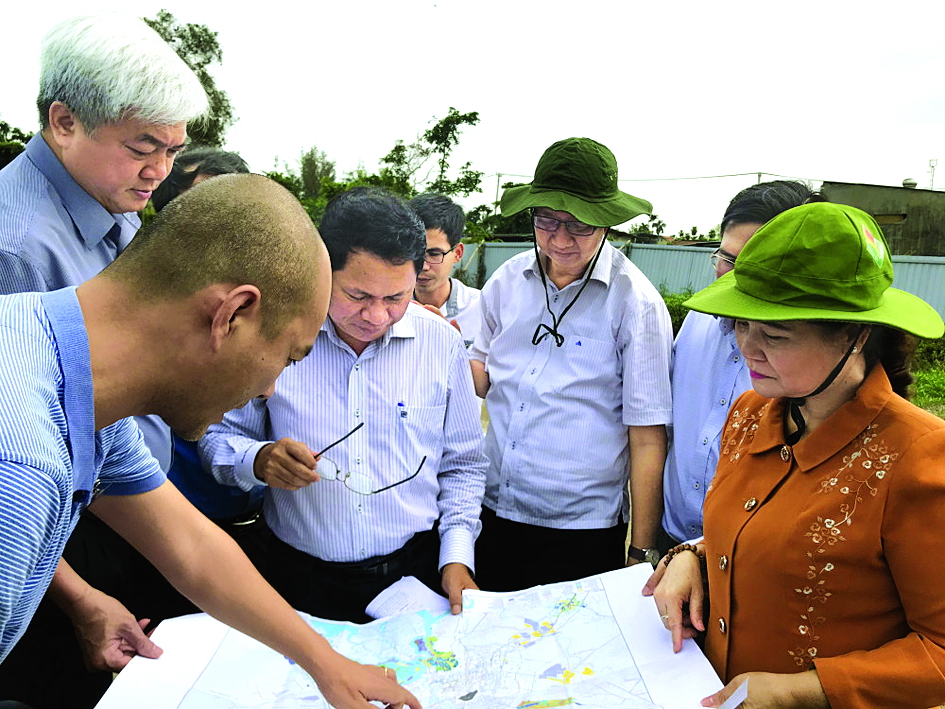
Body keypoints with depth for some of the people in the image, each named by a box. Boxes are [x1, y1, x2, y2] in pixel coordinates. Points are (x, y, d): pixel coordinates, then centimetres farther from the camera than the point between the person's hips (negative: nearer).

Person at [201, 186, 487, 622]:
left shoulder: (441, 342, -2)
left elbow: (463, 466, 7)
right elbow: (217, 438, 3)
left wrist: (457, 557, -2)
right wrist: (258, 460, -18)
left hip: (417, 571, 1)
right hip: (304, 579, 0)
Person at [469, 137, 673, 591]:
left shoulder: (634, 302, -11)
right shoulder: (507, 280, 1)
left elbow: (647, 440, -10)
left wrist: (641, 554, -8)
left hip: (582, 532, -4)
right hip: (491, 515, 4)